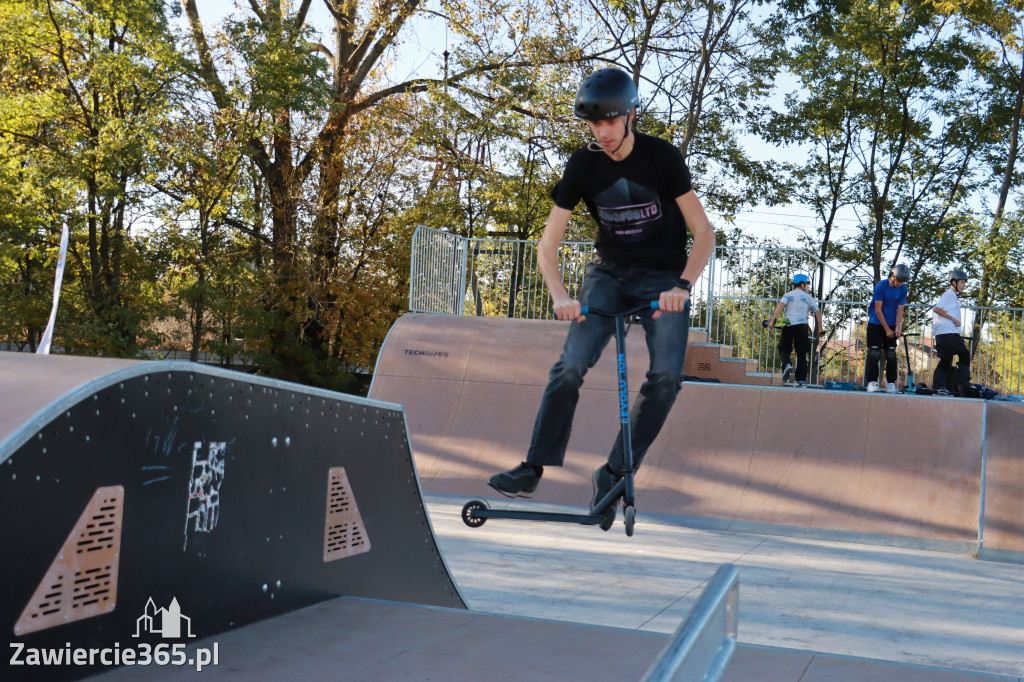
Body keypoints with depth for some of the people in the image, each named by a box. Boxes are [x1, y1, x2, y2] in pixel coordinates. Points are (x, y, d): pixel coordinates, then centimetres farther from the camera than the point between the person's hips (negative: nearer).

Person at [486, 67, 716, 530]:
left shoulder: (661, 157, -15)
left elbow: (704, 234, -16)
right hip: (609, 273, 2)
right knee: (570, 365, -17)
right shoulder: (583, 165, -9)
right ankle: (534, 468, -9)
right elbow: (548, 244, -9)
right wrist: (559, 296, -27)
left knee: (667, 376, -21)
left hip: (664, 278, -1)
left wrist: (681, 286, -32)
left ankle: (614, 472, -11)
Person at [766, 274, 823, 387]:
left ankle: (787, 365, -24)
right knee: (801, 353, 7)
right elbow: (817, 313, 5)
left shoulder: (787, 295, 12)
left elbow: (780, 306, -7)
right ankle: (802, 380, 3)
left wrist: (772, 320, -14)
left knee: (784, 348, 8)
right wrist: (820, 328, 12)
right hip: (802, 325, 1)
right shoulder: (809, 298, 15)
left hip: (788, 325, -1)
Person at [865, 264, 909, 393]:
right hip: (876, 324, -3)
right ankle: (872, 382, -3)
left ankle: (890, 383, 2)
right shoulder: (881, 286, -14)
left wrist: (897, 328, -15)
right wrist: (887, 329, -13)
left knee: (891, 354, -1)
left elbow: (900, 310, -2)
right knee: (874, 353, -7)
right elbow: (878, 310, -13)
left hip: (892, 325, 3)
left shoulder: (903, 289, -2)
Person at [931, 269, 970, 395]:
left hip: (943, 333, 10)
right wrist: (954, 319, -15)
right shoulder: (949, 294, -4)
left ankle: (938, 387, 3)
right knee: (964, 355, -9)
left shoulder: (953, 296, 26)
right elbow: (937, 309, -16)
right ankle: (962, 385, -11)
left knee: (946, 359, 7)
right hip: (948, 332, -10)